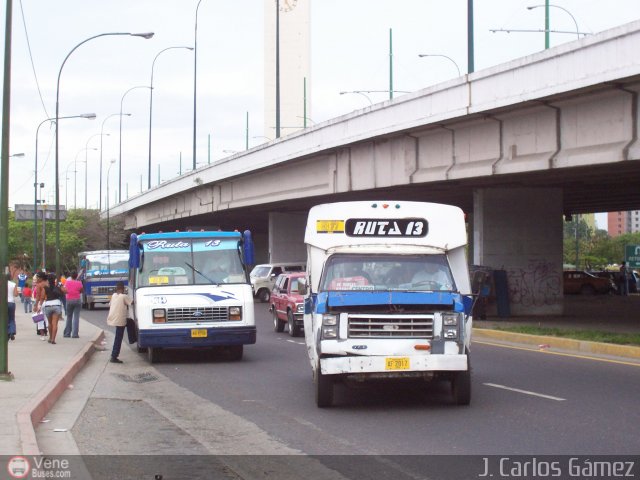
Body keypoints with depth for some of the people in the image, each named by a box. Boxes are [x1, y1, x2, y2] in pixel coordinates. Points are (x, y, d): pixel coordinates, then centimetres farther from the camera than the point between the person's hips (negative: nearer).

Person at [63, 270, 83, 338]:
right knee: (76, 317, -1)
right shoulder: (79, 283, -8)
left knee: (69, 317, 13)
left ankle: (67, 333, 12)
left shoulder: (67, 282, -3)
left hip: (69, 300, 2)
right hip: (77, 300, -2)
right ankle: (75, 334, -6)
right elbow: (81, 291, 3)